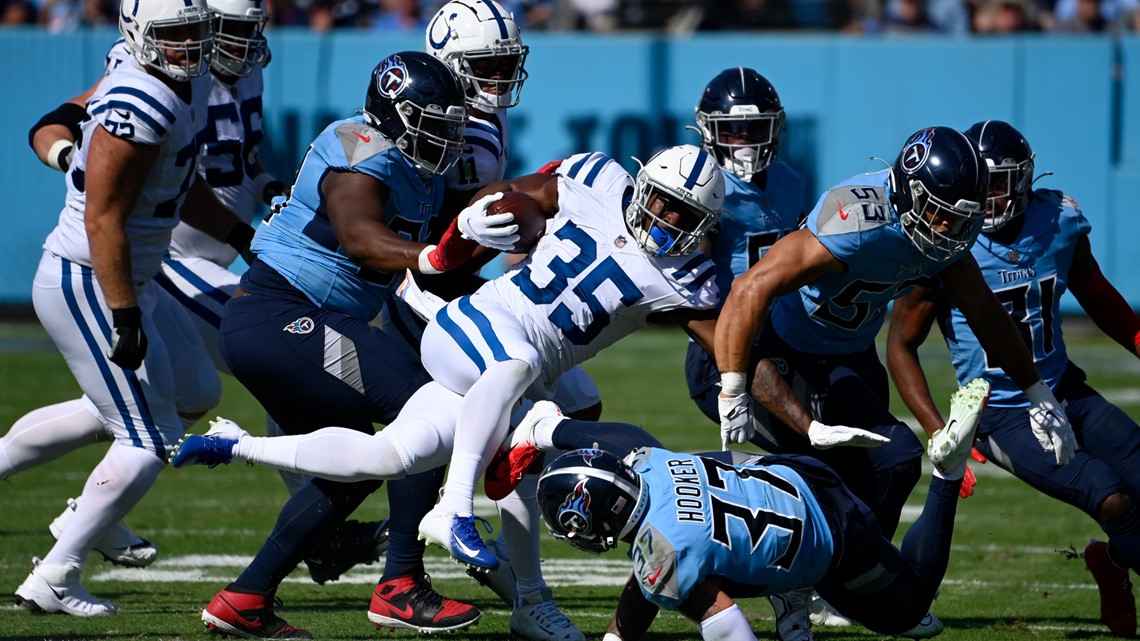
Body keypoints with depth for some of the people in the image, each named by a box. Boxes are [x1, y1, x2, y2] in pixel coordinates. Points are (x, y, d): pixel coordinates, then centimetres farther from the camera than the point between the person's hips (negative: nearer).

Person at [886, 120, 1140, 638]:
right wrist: (941, 434, -15)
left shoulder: (1060, 223, -3)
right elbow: (901, 346, -6)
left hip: (1064, 393, 5)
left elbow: (1098, 299, 18)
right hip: (1002, 416, -5)